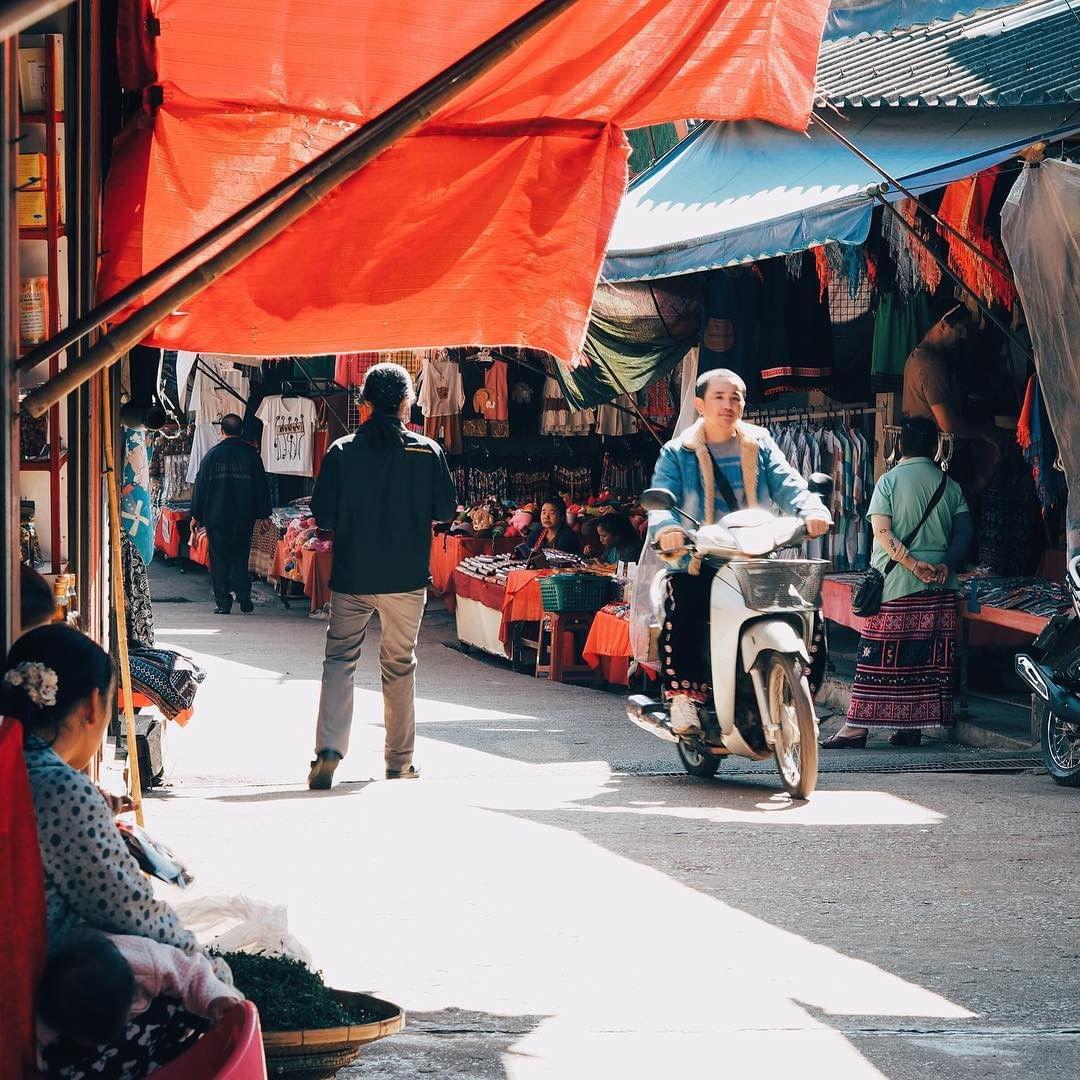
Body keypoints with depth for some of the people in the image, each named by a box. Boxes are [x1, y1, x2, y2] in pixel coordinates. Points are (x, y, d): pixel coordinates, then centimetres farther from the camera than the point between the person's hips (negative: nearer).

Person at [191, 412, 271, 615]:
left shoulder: (213, 455, -3)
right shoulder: (251, 454, 0)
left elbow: (200, 486, 1)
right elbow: (262, 486, 3)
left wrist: (196, 514, 9)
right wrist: (263, 514, 11)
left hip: (216, 517, -1)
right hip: (244, 518, 1)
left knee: (219, 560, 4)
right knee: (241, 559, 10)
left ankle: (223, 603, 0)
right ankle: (245, 601, 4)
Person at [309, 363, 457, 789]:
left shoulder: (342, 452, -5)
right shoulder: (428, 452, -5)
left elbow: (323, 516, -3)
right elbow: (446, 508, 3)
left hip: (351, 575, 0)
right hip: (406, 577, 0)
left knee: (340, 659, 6)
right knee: (399, 666, 12)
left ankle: (328, 750, -12)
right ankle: (400, 761, 16)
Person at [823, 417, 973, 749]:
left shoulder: (889, 481, -2)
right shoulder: (950, 485, 8)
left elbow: (882, 532, -12)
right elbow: (964, 532, 2)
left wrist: (913, 564, -14)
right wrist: (945, 564, -4)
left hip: (895, 584, -3)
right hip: (939, 586, 3)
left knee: (878, 654, -3)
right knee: (929, 656, 6)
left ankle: (858, 726, -5)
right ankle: (913, 728, 7)